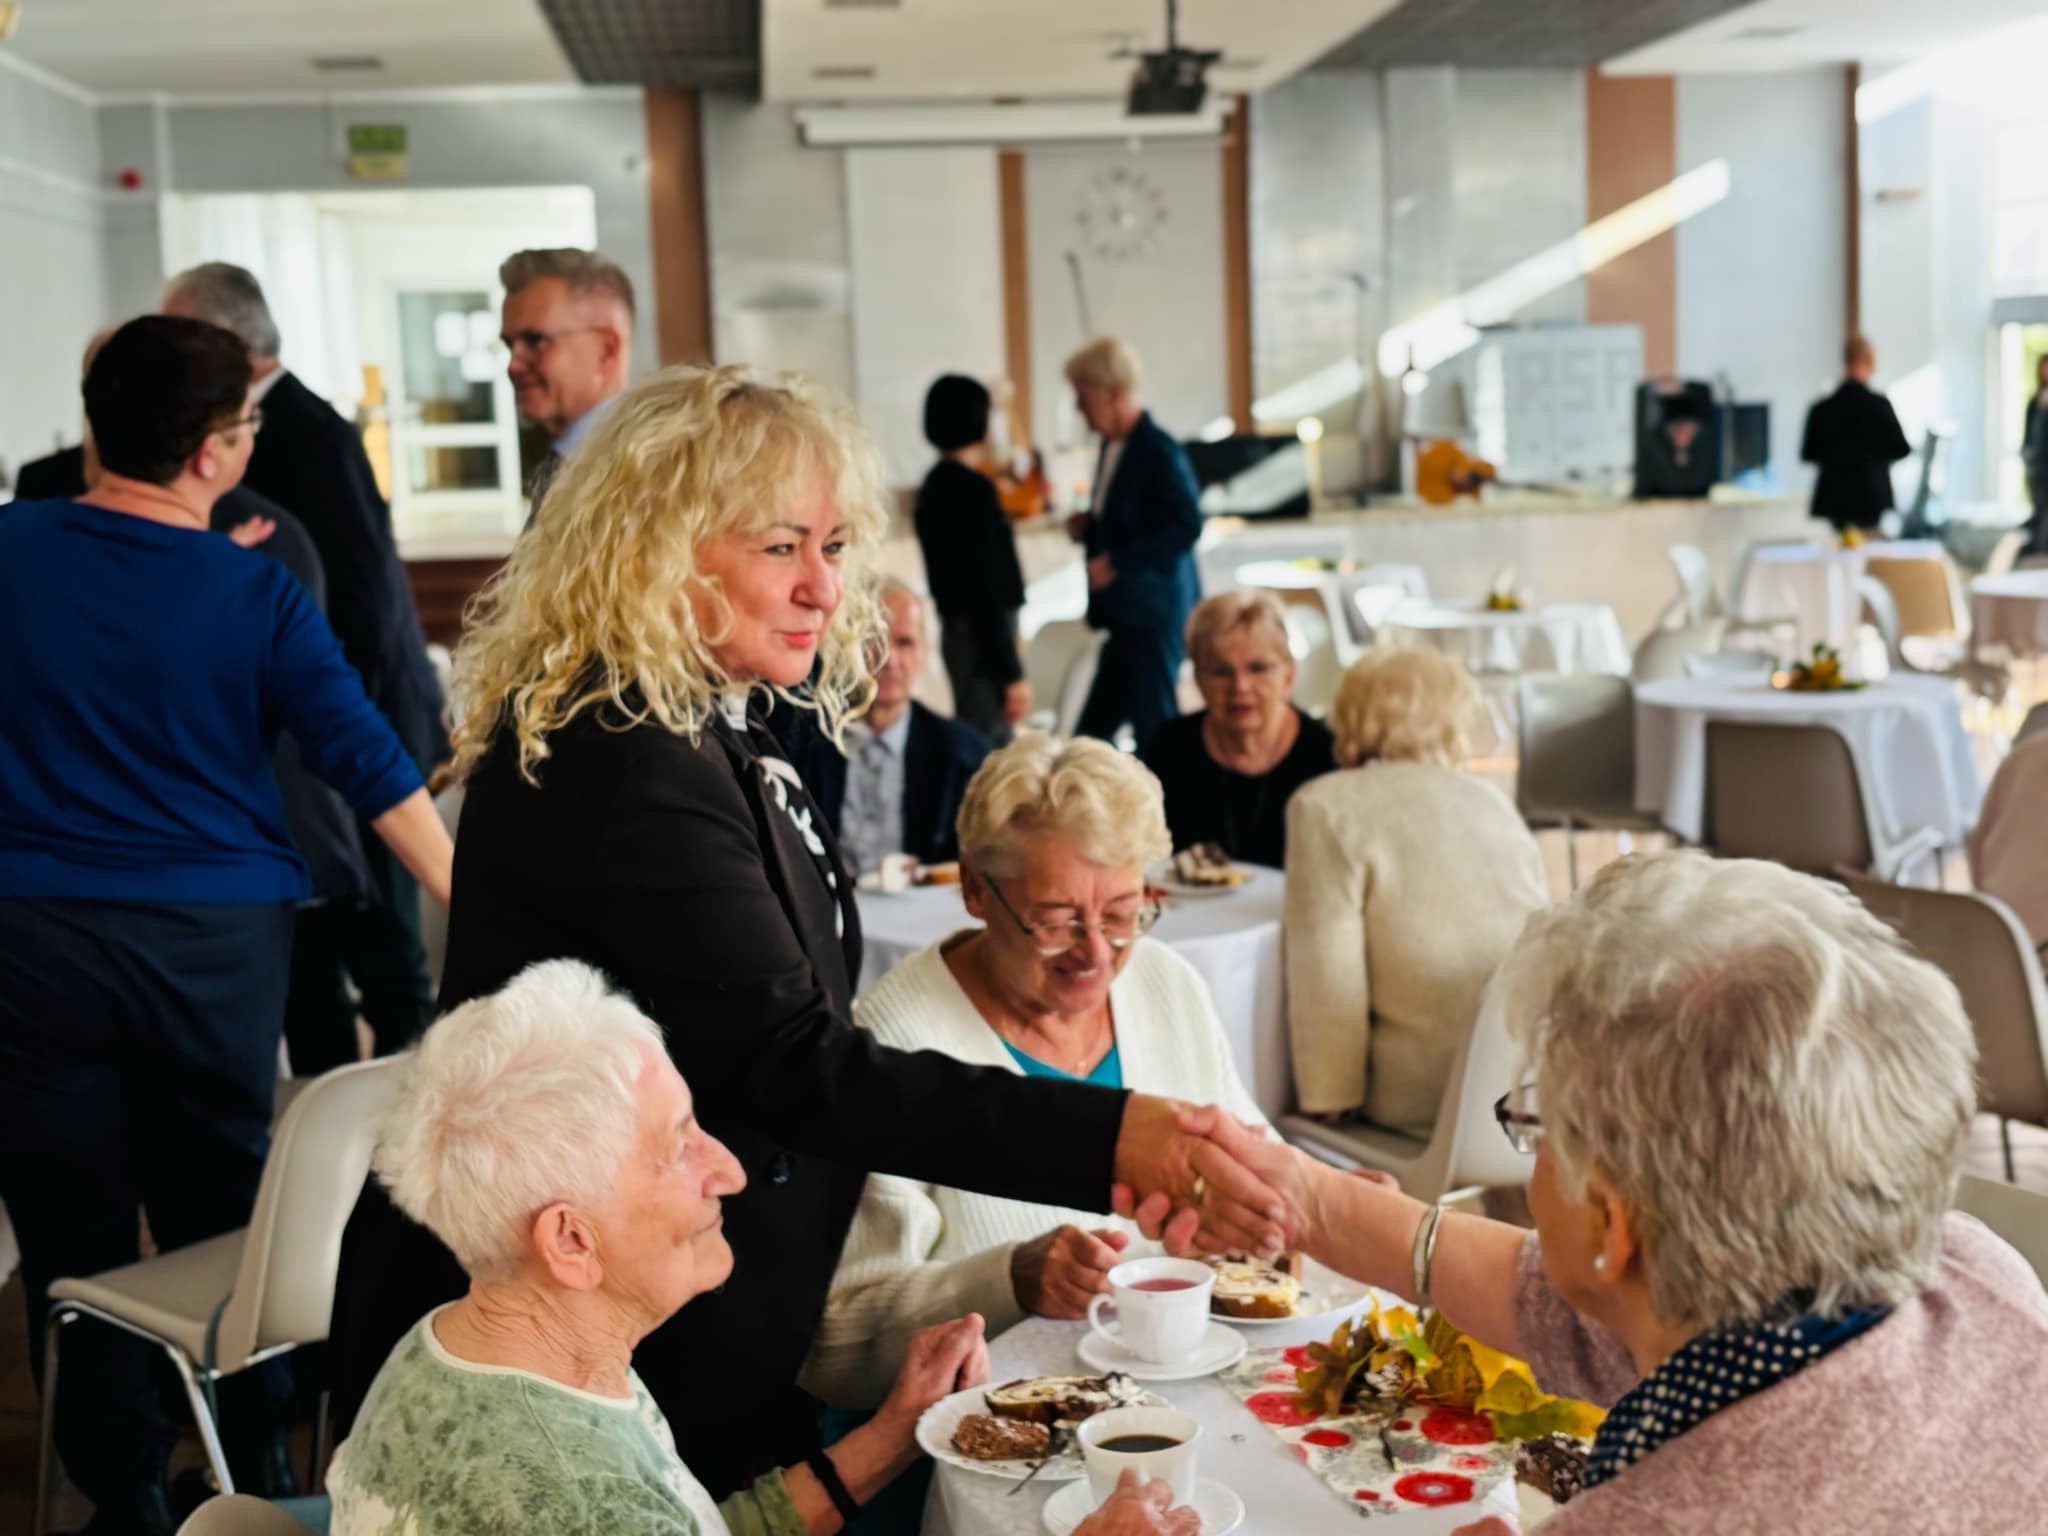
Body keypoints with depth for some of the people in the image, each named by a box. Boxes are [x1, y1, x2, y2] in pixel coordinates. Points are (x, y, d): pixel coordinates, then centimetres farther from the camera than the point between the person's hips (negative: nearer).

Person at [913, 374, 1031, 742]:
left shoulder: (935, 486, 11)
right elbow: (987, 588, -21)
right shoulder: (972, 489, -16)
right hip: (981, 634, -10)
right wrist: (1012, 673, -20)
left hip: (957, 627, 10)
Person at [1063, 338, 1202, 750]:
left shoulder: (1159, 451, -16)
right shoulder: (1113, 445, 11)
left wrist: (1116, 562, -22)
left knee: (1153, 727, -2)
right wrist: (1089, 526, 3)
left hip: (1154, 612, -9)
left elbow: (1187, 526, -21)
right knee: (1094, 730, 10)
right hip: (1126, 612, 9)